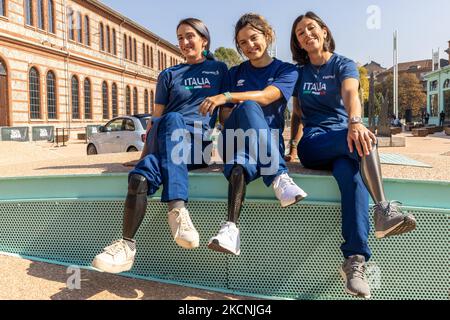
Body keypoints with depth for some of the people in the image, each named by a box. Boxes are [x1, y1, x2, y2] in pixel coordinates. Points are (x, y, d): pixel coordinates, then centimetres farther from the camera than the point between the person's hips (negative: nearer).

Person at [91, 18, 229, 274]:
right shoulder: (169, 75, 24)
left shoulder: (219, 69, 20)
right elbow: (157, 118, 19)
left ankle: (175, 211, -46)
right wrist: (144, 153, 9)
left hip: (202, 141, -2)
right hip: (166, 138, 2)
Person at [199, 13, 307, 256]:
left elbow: (266, 96, -9)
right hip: (235, 136, 2)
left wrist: (227, 97, -22)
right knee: (248, 107, -33)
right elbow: (224, 116, 14)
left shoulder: (286, 70, 12)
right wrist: (235, 107, -9)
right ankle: (278, 175, -47)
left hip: (270, 140, -2)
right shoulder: (234, 74, 21)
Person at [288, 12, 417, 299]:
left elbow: (351, 94, -18)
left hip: (344, 143, 0)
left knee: (352, 177, -37)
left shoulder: (343, 65, 6)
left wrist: (355, 122, -39)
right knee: (364, 140, -34)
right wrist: (292, 146, 7)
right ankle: (384, 209, -35)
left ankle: (355, 260, -43)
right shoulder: (300, 72, 16)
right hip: (313, 145, 1)